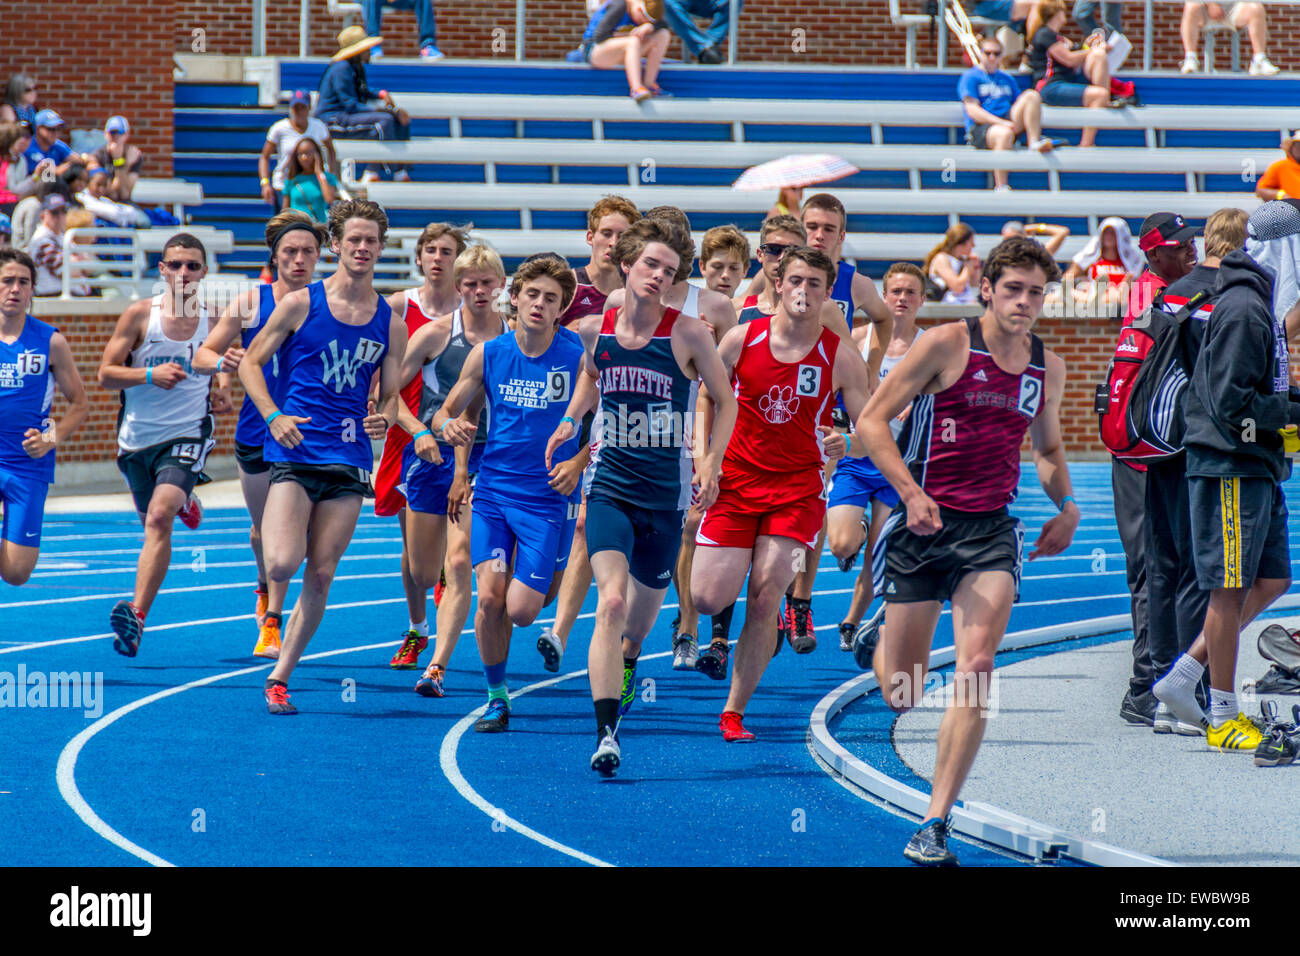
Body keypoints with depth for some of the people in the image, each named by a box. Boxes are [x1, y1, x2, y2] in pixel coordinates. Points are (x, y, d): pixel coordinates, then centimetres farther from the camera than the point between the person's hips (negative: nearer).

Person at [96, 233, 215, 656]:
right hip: (137, 436, 2)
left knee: (159, 517, -24)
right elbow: (105, 373, -6)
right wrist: (150, 375, -22)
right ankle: (184, 502, 61)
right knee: (153, 519, 22)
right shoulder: (139, 315, -6)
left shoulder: (214, 320, -1)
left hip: (187, 435, -2)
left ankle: (137, 614, -29)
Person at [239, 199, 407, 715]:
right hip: (294, 455, -3)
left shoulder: (390, 323, 8)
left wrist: (384, 417, -11)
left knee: (320, 577, 1)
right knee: (280, 566, -19)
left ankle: (279, 678, 12)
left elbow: (392, 395, 13)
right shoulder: (300, 304, 0)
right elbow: (250, 362, 5)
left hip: (349, 462, 3)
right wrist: (274, 416, -10)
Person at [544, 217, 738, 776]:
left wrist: (710, 462, -6)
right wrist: (570, 420, 11)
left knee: (644, 603, 18)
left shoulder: (688, 334, -8)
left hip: (666, 494, 0)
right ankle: (606, 734, -24)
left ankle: (628, 661, 56)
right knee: (611, 603, -19)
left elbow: (725, 400, 4)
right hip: (610, 488, 0)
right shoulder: (596, 329, 0)